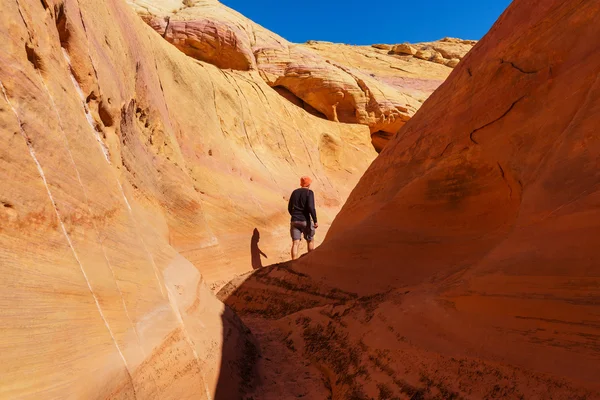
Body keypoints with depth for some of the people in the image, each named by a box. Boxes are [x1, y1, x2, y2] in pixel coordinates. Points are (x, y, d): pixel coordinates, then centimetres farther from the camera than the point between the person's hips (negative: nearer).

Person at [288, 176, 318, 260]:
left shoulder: (294, 192, 10)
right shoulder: (309, 192, -5)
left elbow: (289, 208, 14)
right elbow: (311, 207, -18)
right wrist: (315, 221, -13)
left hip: (294, 221, 4)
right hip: (305, 221, -4)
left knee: (295, 243, 1)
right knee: (310, 240, 17)